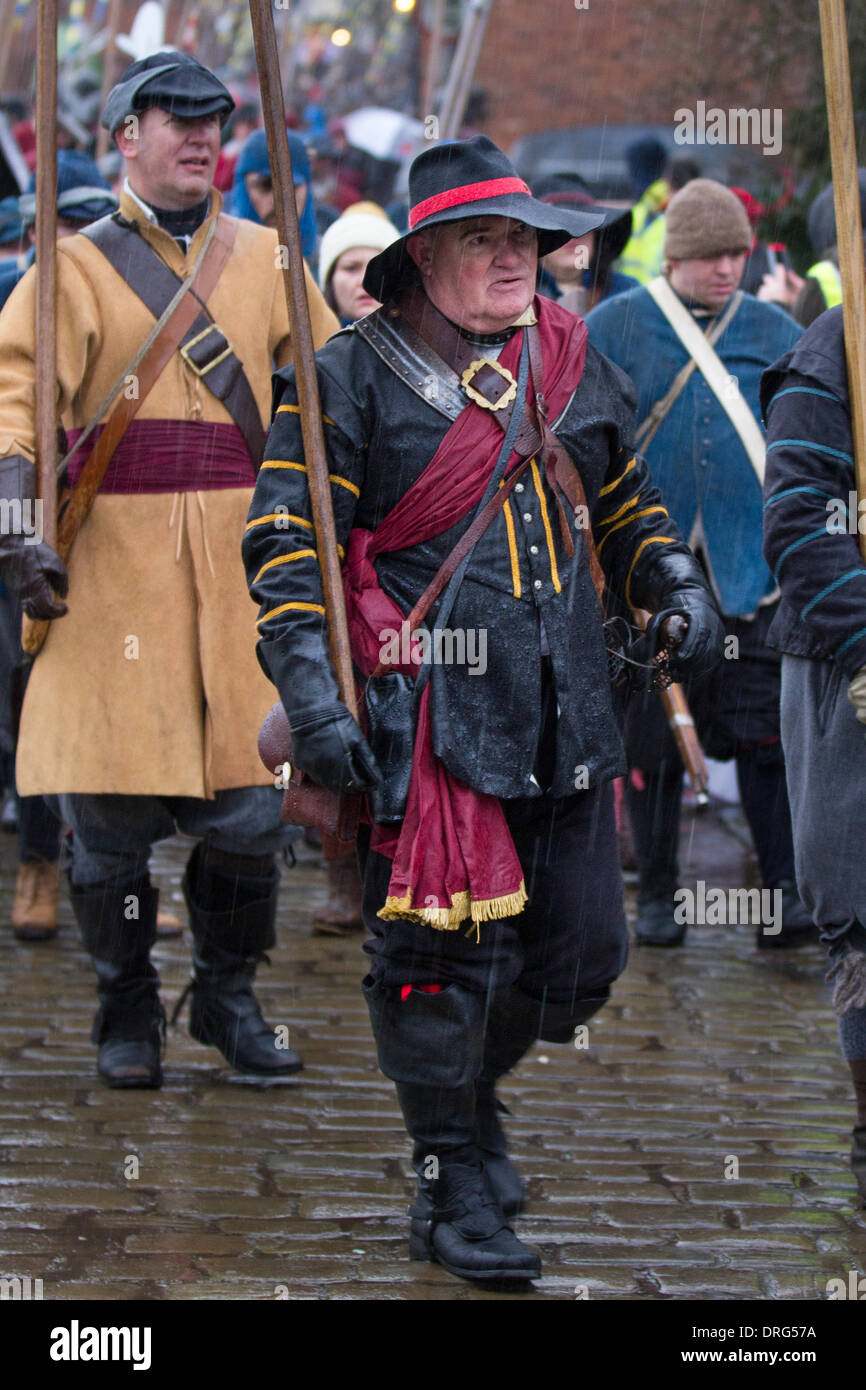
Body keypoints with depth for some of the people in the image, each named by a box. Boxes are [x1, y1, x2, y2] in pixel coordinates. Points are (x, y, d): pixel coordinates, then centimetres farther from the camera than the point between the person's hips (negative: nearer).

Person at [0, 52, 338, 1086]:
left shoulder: (262, 257, 13)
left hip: (242, 574, 2)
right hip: (111, 572, -2)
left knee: (246, 812, 1)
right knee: (112, 814, -1)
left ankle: (228, 999, 20)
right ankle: (127, 1012, 17)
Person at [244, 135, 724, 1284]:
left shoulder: (572, 362, 15)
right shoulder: (352, 376, -2)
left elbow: (626, 500, 28)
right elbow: (286, 540, -6)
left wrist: (676, 586, 9)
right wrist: (313, 692, -15)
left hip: (566, 715, 6)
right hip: (428, 710, -6)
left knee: (579, 958, 8)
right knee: (443, 953, -5)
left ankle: (472, 1089, 35)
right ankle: (453, 1187, 10)